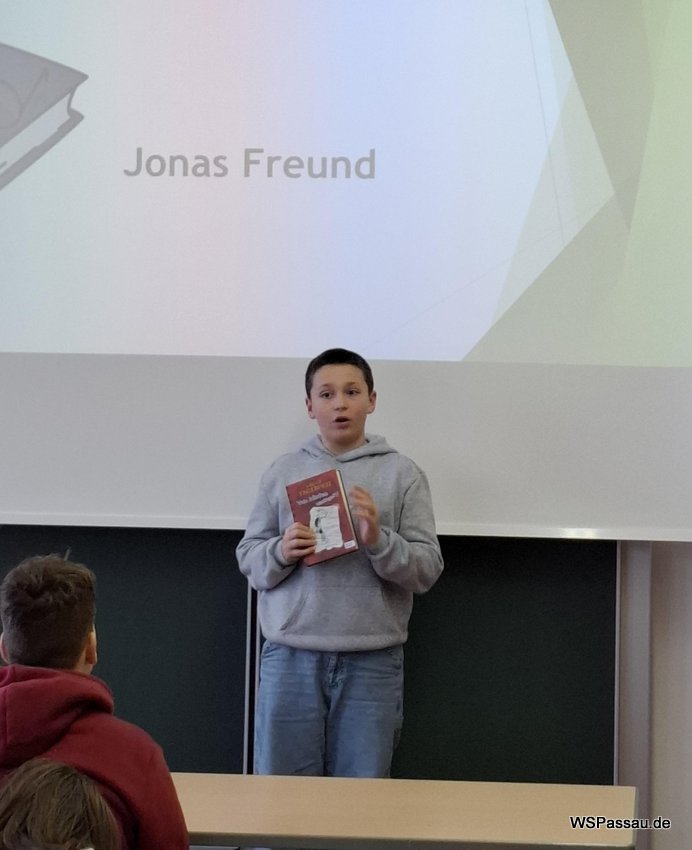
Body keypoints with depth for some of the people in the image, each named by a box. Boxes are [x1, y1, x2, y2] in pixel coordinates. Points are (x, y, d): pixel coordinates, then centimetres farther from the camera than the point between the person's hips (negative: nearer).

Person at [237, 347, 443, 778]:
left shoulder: (402, 473, 3)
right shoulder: (282, 471, 8)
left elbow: (428, 570, 0)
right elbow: (248, 557, 9)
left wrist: (378, 540, -17)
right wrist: (281, 552, -11)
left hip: (372, 661, -1)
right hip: (290, 657, 1)